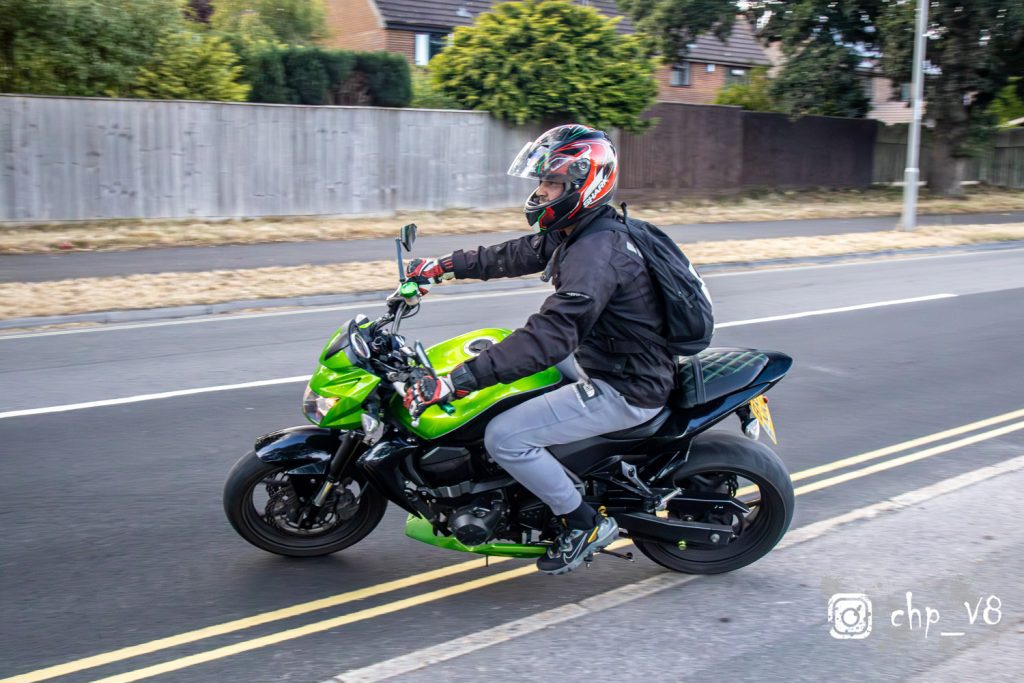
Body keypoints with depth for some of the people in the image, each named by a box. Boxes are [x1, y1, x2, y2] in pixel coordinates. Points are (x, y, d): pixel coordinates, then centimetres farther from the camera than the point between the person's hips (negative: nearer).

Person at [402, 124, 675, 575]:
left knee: (505, 438, -17)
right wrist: (445, 266, 17)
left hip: (625, 390, -11)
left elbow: (551, 336, -37)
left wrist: (456, 381, -40)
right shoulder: (579, 232, 4)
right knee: (505, 348, 23)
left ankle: (585, 523, 0)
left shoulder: (597, 252, -28)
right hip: (600, 362, 11)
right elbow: (517, 255, 18)